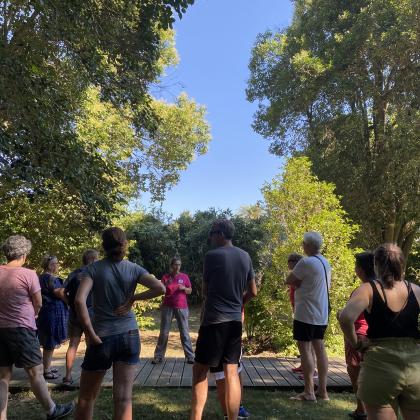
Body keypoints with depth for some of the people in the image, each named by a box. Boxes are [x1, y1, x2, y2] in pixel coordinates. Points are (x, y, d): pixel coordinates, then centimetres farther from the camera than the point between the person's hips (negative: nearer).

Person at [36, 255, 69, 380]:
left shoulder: (42, 277, 13)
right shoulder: (50, 278, -18)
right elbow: (61, 294, -16)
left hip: (46, 312, 10)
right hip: (53, 313, -10)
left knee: (48, 343, 19)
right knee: (50, 344, 0)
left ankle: (47, 367, 30)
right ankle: (47, 371, 10)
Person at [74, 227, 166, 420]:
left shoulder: (93, 268, -5)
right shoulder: (133, 269, 1)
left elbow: (80, 300, -19)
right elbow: (160, 288, -9)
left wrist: (90, 334, -12)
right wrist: (133, 298, -1)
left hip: (102, 337, -1)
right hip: (129, 335, 2)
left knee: (86, 397, 18)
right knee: (124, 398, 5)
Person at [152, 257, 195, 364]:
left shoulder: (184, 276, 5)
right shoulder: (166, 277, 4)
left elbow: (190, 291, 10)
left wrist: (184, 288, -10)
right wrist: (167, 283, -14)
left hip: (182, 308, 0)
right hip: (167, 307, 0)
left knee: (184, 332, 2)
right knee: (164, 332, 3)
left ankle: (190, 357, 7)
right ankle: (158, 356, 12)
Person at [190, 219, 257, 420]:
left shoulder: (212, 255, -10)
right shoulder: (245, 256, 7)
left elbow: (205, 290, 2)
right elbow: (253, 292, 12)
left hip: (214, 320, -5)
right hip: (236, 321, 6)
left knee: (200, 370, 6)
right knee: (231, 372, 8)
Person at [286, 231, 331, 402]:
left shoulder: (306, 262, -18)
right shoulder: (326, 263, 10)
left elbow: (289, 281, -12)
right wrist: (301, 282, 1)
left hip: (306, 314, -8)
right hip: (321, 314, 9)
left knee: (305, 349, -2)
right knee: (319, 348, 12)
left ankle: (308, 392, 2)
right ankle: (322, 390, 18)